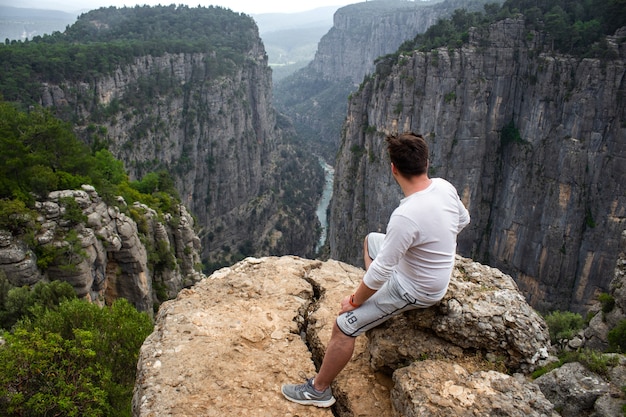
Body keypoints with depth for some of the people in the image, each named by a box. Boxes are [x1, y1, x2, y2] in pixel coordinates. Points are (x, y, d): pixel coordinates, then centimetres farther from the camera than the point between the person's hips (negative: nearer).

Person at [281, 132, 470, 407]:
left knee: (344, 325, -6)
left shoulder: (406, 217, -37)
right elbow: (463, 220, 8)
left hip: (416, 290, -8)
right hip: (438, 275, 9)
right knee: (371, 240, 25)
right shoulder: (444, 186, -13)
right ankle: (379, 302, 32)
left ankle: (318, 390, 13)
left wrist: (355, 300, -12)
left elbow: (380, 271, -28)